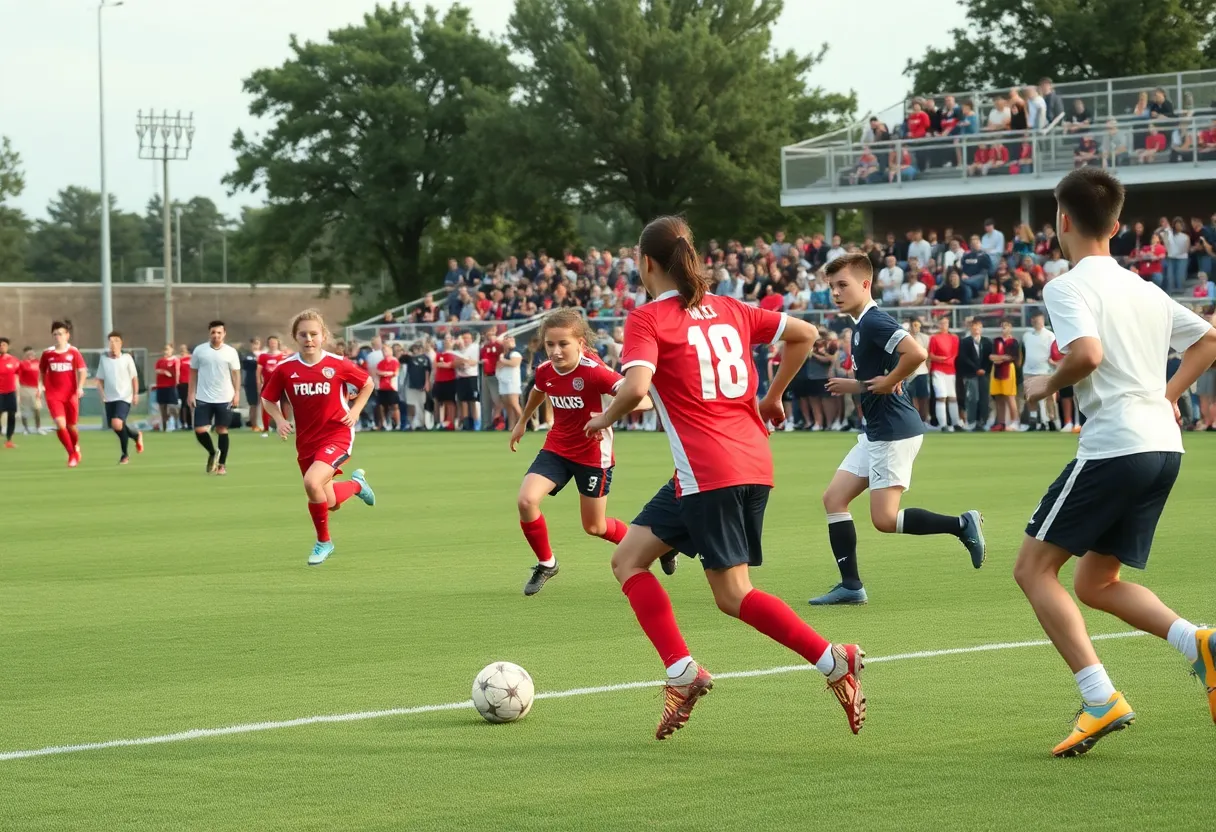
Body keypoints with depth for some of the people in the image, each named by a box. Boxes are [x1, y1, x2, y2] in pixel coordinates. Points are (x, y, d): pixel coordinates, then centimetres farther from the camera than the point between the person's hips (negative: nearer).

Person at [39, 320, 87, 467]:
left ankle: (76, 447, 40)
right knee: (60, 424, -16)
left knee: (71, 426, 9)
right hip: (53, 395, 0)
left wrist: (80, 387, -21)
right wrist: (45, 387, 15)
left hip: (71, 394, 0)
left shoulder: (74, 352, -3)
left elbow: (82, 370, -7)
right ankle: (72, 454, -2)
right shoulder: (47, 353, 1)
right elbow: (42, 372, 15)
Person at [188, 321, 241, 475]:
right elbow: (193, 372, 7)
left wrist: (237, 393, -6)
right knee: (200, 430, -5)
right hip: (203, 398, 1)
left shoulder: (230, 352, 0)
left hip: (224, 399, -1)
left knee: (222, 430, 4)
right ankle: (212, 454, 22)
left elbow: (236, 374, 3)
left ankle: (222, 464, 14)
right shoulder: (199, 350, 2)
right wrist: (191, 393, 2)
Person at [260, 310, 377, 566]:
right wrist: (279, 420, -9)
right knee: (329, 504, 8)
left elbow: (368, 383, 6)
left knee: (312, 482, -28)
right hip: (306, 440, 4)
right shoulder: (286, 369, -5)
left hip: (337, 435, -4)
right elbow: (267, 399, 8)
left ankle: (323, 541, -5)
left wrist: (355, 411, -5)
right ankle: (356, 484, 45)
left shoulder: (337, 365, -10)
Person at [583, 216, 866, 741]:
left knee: (733, 596, -2)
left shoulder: (648, 320, -5)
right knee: (629, 558, 12)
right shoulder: (728, 310, 15)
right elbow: (804, 334, 16)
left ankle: (834, 661, -6)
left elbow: (636, 387, -21)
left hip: (709, 471, -8)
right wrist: (772, 397, 26)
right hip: (753, 459, 8)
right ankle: (682, 673, 3)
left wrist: (605, 418, 0)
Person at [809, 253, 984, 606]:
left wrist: (889, 383, -20)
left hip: (894, 432, -10)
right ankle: (850, 586, 8)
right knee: (834, 498, 7)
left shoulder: (874, 322, -16)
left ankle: (963, 525, 1)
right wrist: (855, 386, 13)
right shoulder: (861, 325, 14)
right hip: (876, 432, 10)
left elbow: (916, 354, -32)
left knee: (884, 519, -10)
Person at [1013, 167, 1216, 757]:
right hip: (1163, 446, 8)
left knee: (1034, 567, 1)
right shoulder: (1144, 289, 19)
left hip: (1114, 445, -8)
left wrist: (1047, 385, -5)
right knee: (1094, 583, 17)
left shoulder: (1068, 287, -6)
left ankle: (1101, 701, -12)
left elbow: (1088, 353, -23)